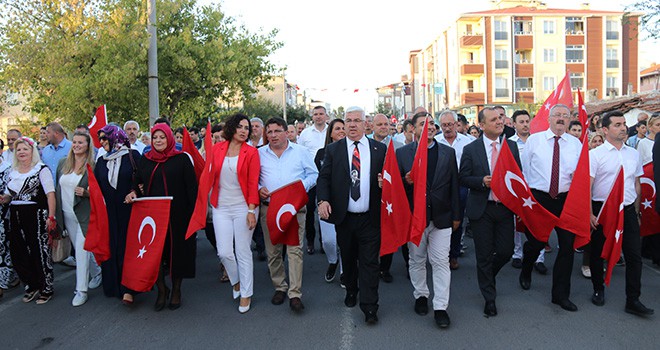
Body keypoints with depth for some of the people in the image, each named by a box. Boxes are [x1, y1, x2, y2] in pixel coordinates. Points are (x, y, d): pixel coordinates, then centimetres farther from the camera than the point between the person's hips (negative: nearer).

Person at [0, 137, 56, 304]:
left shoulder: (41, 169, -5)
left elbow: (50, 194, -11)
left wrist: (51, 217, -19)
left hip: (36, 216, -7)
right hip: (16, 218, 7)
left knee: (40, 253, -2)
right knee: (18, 254, 9)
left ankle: (47, 288, 12)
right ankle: (32, 286, 26)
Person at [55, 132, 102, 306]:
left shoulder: (92, 166, -9)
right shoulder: (63, 163, 7)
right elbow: (58, 187, 14)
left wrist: (86, 192, -23)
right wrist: (57, 212, 11)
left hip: (84, 214, -6)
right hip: (67, 214, 6)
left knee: (81, 250, -7)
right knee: (81, 248, 16)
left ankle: (81, 290, 1)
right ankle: (97, 273, 37)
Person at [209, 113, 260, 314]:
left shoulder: (251, 152, -4)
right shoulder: (217, 148, 4)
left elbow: (253, 183, -8)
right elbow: (209, 174, 13)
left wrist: (251, 210, -13)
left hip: (243, 207, -2)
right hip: (221, 208, 3)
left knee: (243, 252, 3)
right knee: (224, 252, 2)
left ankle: (246, 294, 19)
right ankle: (236, 281, 32)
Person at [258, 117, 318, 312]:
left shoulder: (300, 152, 6)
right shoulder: (260, 154, 9)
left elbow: (313, 174, 7)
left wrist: (302, 186, -10)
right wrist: (259, 189, -6)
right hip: (268, 208, 2)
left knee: (295, 250, -7)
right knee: (272, 252, 8)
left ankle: (295, 294, -1)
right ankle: (279, 287, 25)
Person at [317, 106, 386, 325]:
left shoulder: (379, 149, 3)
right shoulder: (333, 150, 2)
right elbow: (324, 178, 0)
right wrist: (323, 200, -15)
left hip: (370, 218, -1)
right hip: (343, 217, 2)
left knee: (369, 262, 1)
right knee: (348, 259, 18)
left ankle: (369, 307, 9)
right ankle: (351, 292, 40)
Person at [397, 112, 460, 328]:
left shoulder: (448, 152, 6)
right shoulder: (402, 153, 0)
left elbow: (454, 185, 6)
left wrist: (456, 215, 6)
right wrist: (407, 181, -22)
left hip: (441, 216, 1)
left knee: (441, 261, 0)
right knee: (417, 260, 13)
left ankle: (440, 307, 8)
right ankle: (421, 296, 33)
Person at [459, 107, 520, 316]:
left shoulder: (511, 146, 6)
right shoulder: (471, 149, -3)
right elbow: (462, 177, -2)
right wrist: (482, 181, -18)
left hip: (505, 207, 3)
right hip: (481, 209, -3)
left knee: (506, 251, 6)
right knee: (484, 255, 5)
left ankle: (488, 275, 39)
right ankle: (489, 299, 22)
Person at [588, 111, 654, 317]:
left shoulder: (633, 154, 10)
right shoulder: (595, 155, -6)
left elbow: (636, 185, 16)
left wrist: (636, 212, 14)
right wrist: (590, 214, -15)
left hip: (627, 210, 4)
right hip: (603, 210, -4)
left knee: (634, 255, 2)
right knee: (598, 253, 9)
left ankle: (633, 300, 10)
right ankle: (598, 290, 28)